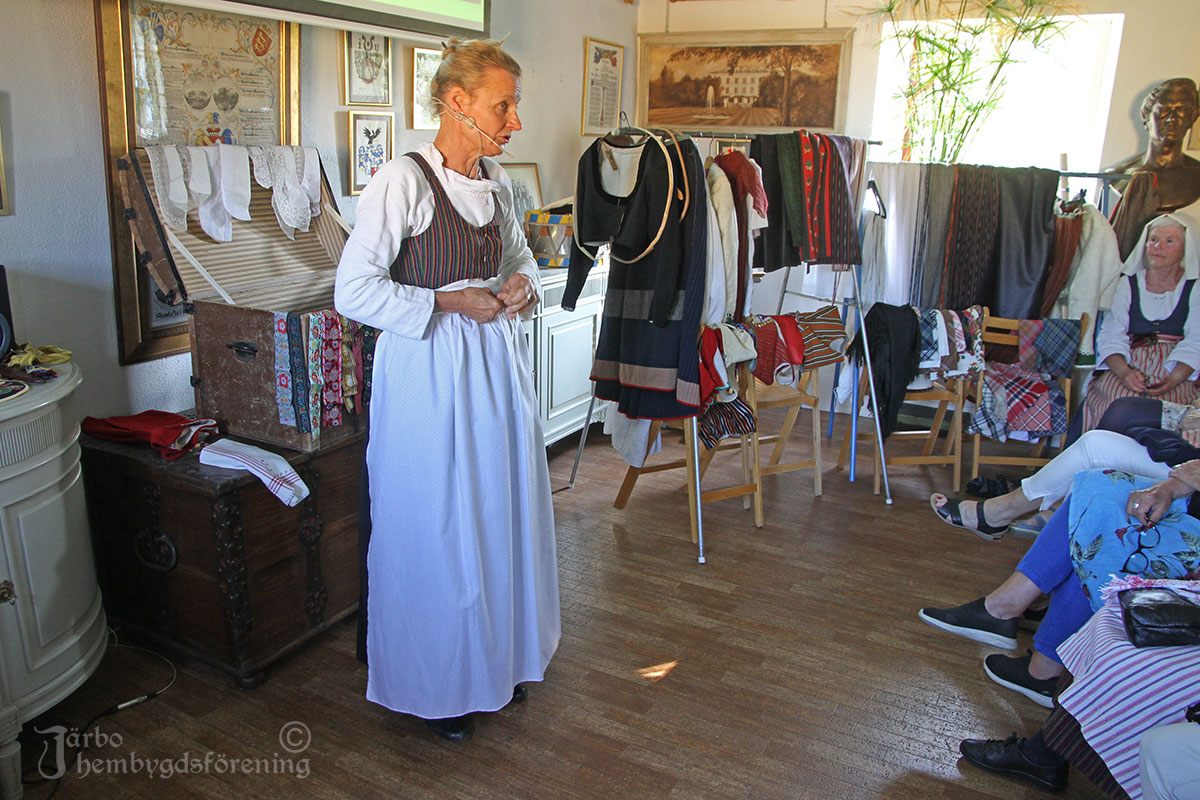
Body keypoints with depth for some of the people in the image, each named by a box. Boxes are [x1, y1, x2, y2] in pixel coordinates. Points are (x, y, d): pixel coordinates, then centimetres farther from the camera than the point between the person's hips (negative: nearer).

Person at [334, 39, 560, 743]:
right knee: (435, 531, 6)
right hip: (429, 374, -7)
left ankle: (498, 658, 37)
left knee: (501, 516, 16)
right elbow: (354, 290, -17)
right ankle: (435, 682, 28)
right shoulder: (403, 180, -15)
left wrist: (522, 284, 0)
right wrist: (449, 302, -18)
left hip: (498, 367, 7)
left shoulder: (497, 182, 6)